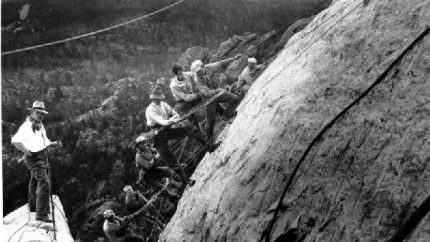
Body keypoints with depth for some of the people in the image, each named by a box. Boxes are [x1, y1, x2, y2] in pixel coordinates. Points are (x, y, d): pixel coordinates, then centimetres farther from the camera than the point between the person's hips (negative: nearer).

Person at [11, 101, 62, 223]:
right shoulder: (26, 126, -16)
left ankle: (33, 206, 46)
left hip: (42, 157, 10)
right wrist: (26, 150, -30)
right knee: (44, 183, -21)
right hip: (34, 158, -10)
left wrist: (54, 144, 2)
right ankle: (41, 214, -23)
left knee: (35, 181, 26)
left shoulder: (41, 126, 11)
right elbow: (15, 140, -23)